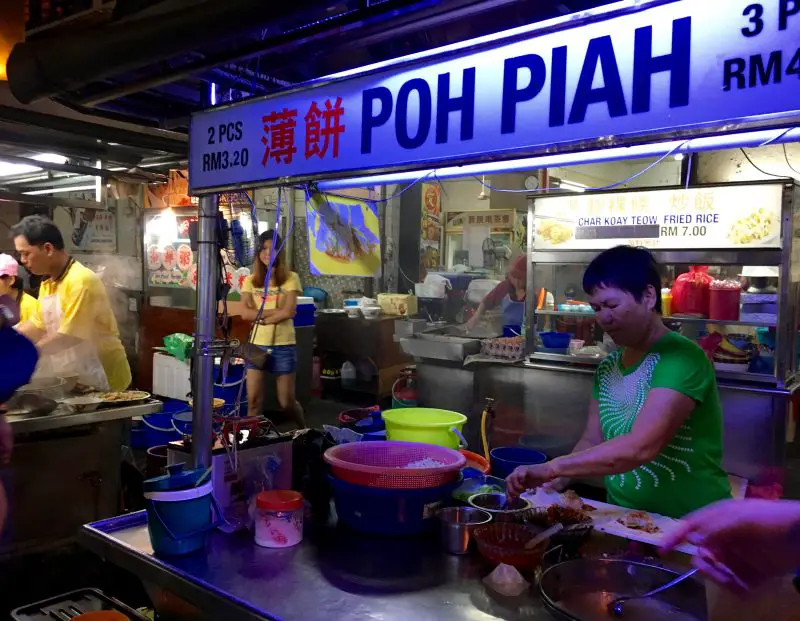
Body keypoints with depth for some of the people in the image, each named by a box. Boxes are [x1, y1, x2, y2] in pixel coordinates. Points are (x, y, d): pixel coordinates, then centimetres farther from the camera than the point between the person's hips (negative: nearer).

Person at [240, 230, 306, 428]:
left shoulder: (290, 278, -3)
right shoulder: (251, 281, 5)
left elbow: (289, 312, -14)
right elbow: (246, 313, -6)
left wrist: (260, 316, -8)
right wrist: (275, 311, -13)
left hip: (284, 346, -2)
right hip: (257, 345, 2)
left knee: (286, 402, 7)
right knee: (253, 400, 0)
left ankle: (304, 432, 34)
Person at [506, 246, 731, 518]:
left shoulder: (680, 358, -16)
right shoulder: (608, 367, 7)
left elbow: (640, 447, -27)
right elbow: (592, 443, 8)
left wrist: (551, 468, -26)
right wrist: (553, 483, -8)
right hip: (626, 520, 6)